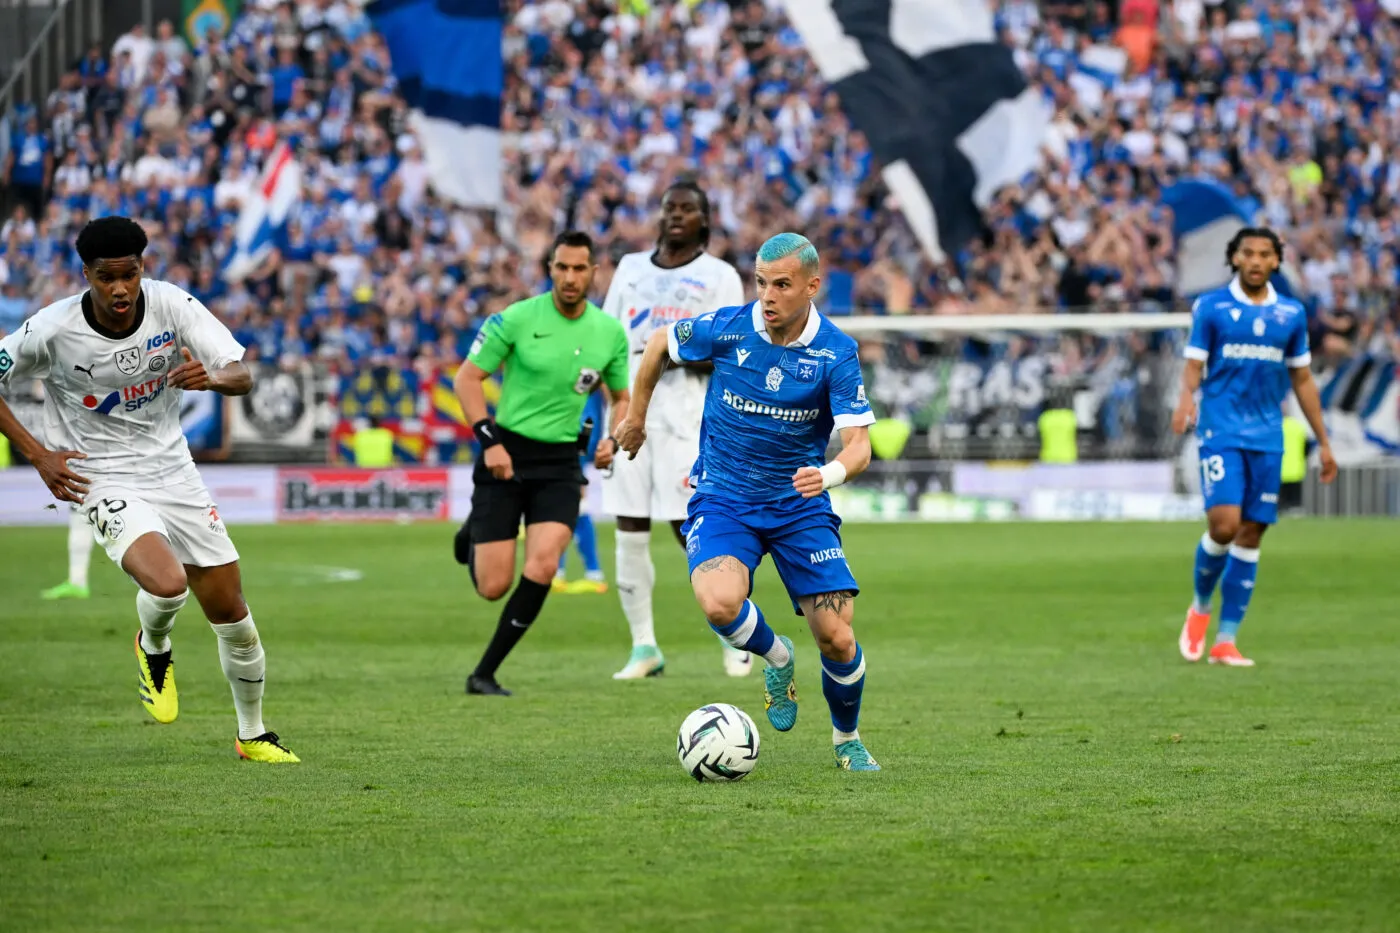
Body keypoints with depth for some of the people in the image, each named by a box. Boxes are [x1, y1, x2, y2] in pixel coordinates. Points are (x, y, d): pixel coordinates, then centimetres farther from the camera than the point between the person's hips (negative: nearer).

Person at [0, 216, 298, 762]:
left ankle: (252, 735, 28)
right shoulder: (54, 330, -17)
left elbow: (242, 377, -13)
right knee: (168, 584, -29)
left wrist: (214, 377, -37)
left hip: (172, 469, 4)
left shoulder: (172, 306, -11)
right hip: (104, 481, -4)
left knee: (230, 612, 5)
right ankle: (153, 648, 8)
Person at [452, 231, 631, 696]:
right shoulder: (517, 319, -8)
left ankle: (484, 674, -7)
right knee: (494, 586, -4)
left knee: (543, 567, -20)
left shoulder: (610, 333, 3)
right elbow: (467, 378, -3)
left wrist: (614, 439, -2)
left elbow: (622, 397, 17)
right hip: (507, 454, -2)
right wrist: (489, 440, -13)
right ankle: (472, 536, 35)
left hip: (561, 464, 2)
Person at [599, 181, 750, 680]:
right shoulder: (630, 268, 16)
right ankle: (644, 647, 8)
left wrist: (682, 356, -19)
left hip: (685, 416, -4)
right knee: (629, 529, 1)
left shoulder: (719, 277, 2)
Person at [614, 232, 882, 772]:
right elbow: (659, 344, 10)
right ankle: (776, 657, 6)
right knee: (720, 604, -30)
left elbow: (859, 446, -17)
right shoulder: (726, 328, -11)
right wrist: (635, 415, 18)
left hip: (800, 504, 0)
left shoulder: (836, 352, -12)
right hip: (723, 499, 0)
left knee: (837, 640, -8)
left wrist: (831, 474, -39)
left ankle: (847, 740, 24)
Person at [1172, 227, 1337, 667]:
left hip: (1267, 437, 3)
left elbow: (1302, 380, 16)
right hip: (1221, 431, -3)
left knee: (1250, 534, 1)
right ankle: (1201, 606, 11)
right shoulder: (1210, 307, 1)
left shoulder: (1291, 314, 9)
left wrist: (1323, 442, 16)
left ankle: (1225, 641, 6)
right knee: (1224, 524, -17)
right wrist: (1186, 396, -24)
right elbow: (1193, 366, 0)